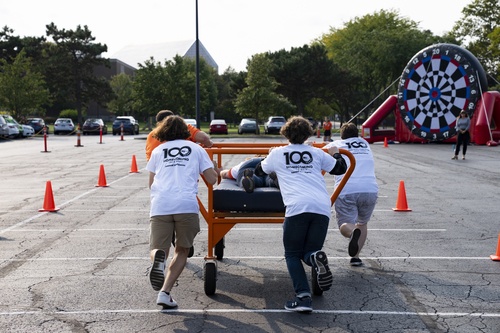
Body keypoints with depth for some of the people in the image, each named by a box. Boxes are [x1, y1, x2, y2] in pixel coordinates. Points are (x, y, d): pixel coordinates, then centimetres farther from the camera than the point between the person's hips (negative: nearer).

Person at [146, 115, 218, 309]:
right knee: (182, 251, 15)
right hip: (187, 205, -1)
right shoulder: (196, 149, 19)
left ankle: (158, 258, -28)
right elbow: (212, 179, 13)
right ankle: (165, 292, 1)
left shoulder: (158, 151, 22)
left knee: (157, 249, 9)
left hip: (160, 205, 1)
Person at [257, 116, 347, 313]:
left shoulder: (277, 153, 18)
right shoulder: (316, 152, 21)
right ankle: (315, 257, -23)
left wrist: (270, 155, 55)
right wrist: (335, 154, 52)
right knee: (310, 251, 15)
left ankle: (303, 297, -8)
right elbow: (340, 168, 32)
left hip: (297, 207, -2)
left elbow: (259, 171, 36)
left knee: (292, 254, 11)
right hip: (322, 207, 3)